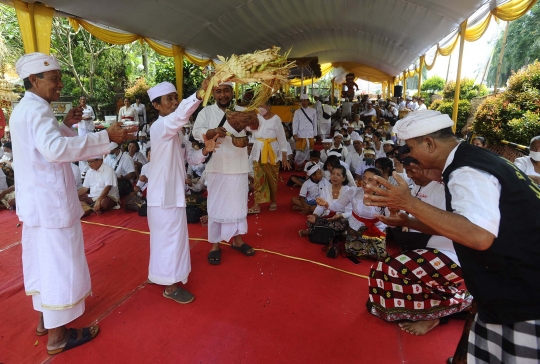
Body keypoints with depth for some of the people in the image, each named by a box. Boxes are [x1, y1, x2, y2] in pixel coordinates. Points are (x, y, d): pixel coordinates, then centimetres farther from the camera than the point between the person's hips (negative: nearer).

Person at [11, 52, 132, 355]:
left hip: (36, 199, 11)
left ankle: (44, 317, 36)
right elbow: (55, 149, -36)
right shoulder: (37, 109, -18)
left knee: (42, 259, 19)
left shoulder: (25, 108, 15)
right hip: (49, 200, -11)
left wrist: (65, 125, 12)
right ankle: (57, 334, 12)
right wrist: (107, 136, -36)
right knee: (59, 262, -1)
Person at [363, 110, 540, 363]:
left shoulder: (466, 172, -24)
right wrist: (408, 221, 11)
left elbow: (479, 236, -38)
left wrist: (411, 203, -33)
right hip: (510, 288, 10)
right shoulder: (469, 162, 8)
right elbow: (460, 224, 17)